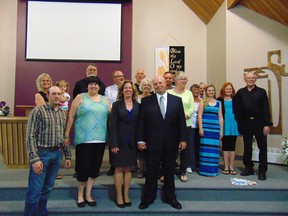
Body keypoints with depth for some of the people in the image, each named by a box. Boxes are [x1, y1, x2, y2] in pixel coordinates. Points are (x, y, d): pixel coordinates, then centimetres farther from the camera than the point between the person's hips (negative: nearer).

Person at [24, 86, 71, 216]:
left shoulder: (63, 113, 10)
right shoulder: (38, 111, -8)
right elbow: (30, 136, -12)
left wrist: (68, 155, 12)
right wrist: (34, 159, -17)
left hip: (57, 154, 6)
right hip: (41, 153, -5)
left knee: (47, 188, 15)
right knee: (35, 190, -2)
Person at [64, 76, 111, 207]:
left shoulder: (104, 100, 12)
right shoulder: (80, 98, 2)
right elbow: (71, 117, 0)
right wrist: (66, 135, -2)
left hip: (100, 139, 4)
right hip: (83, 139, -4)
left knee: (95, 167, 9)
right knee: (83, 167, -2)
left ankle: (88, 194, 25)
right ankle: (80, 194, 21)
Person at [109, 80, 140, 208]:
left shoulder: (137, 105, 5)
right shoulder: (117, 105, -1)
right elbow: (112, 125, -6)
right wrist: (113, 144, -13)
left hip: (132, 142, 2)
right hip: (120, 142, -2)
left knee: (128, 168, 10)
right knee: (119, 168, 4)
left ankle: (126, 195, 21)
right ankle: (119, 196, 15)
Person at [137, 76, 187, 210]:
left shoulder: (177, 100, 3)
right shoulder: (146, 101, 0)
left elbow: (181, 121, 3)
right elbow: (141, 122, -1)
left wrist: (183, 139, -1)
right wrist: (140, 140, -6)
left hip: (171, 143, 2)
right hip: (152, 143, -1)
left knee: (170, 172, 14)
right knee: (151, 173, 10)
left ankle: (170, 198, 31)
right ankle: (148, 199, 26)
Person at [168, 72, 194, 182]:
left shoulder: (189, 93, 10)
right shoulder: (169, 92, 1)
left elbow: (192, 107, 3)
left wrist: (186, 115, -14)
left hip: (186, 124, 3)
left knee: (186, 148, 6)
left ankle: (183, 171, 20)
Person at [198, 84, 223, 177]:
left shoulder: (218, 103, 13)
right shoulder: (203, 102, 4)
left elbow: (220, 117, 12)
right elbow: (199, 115, -2)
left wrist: (221, 130, 8)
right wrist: (200, 128, -11)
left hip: (215, 128, 3)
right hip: (205, 127, -3)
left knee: (214, 148, 3)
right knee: (205, 148, -2)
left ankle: (213, 169, 13)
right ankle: (204, 169, 5)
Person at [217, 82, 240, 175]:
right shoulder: (219, 100, 1)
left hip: (233, 124, 2)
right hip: (224, 124, -1)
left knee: (232, 146, 7)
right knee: (225, 146, 5)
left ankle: (231, 167, 16)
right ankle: (226, 167, 13)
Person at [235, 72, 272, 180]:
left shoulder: (261, 92, 1)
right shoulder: (240, 93, 6)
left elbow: (266, 109, -4)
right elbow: (238, 110, 5)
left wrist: (267, 124, -10)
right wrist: (239, 125, 0)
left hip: (259, 122, -2)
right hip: (246, 123, 2)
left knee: (262, 147, 2)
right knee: (247, 147, 11)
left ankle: (262, 171, 12)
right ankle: (248, 168, 24)